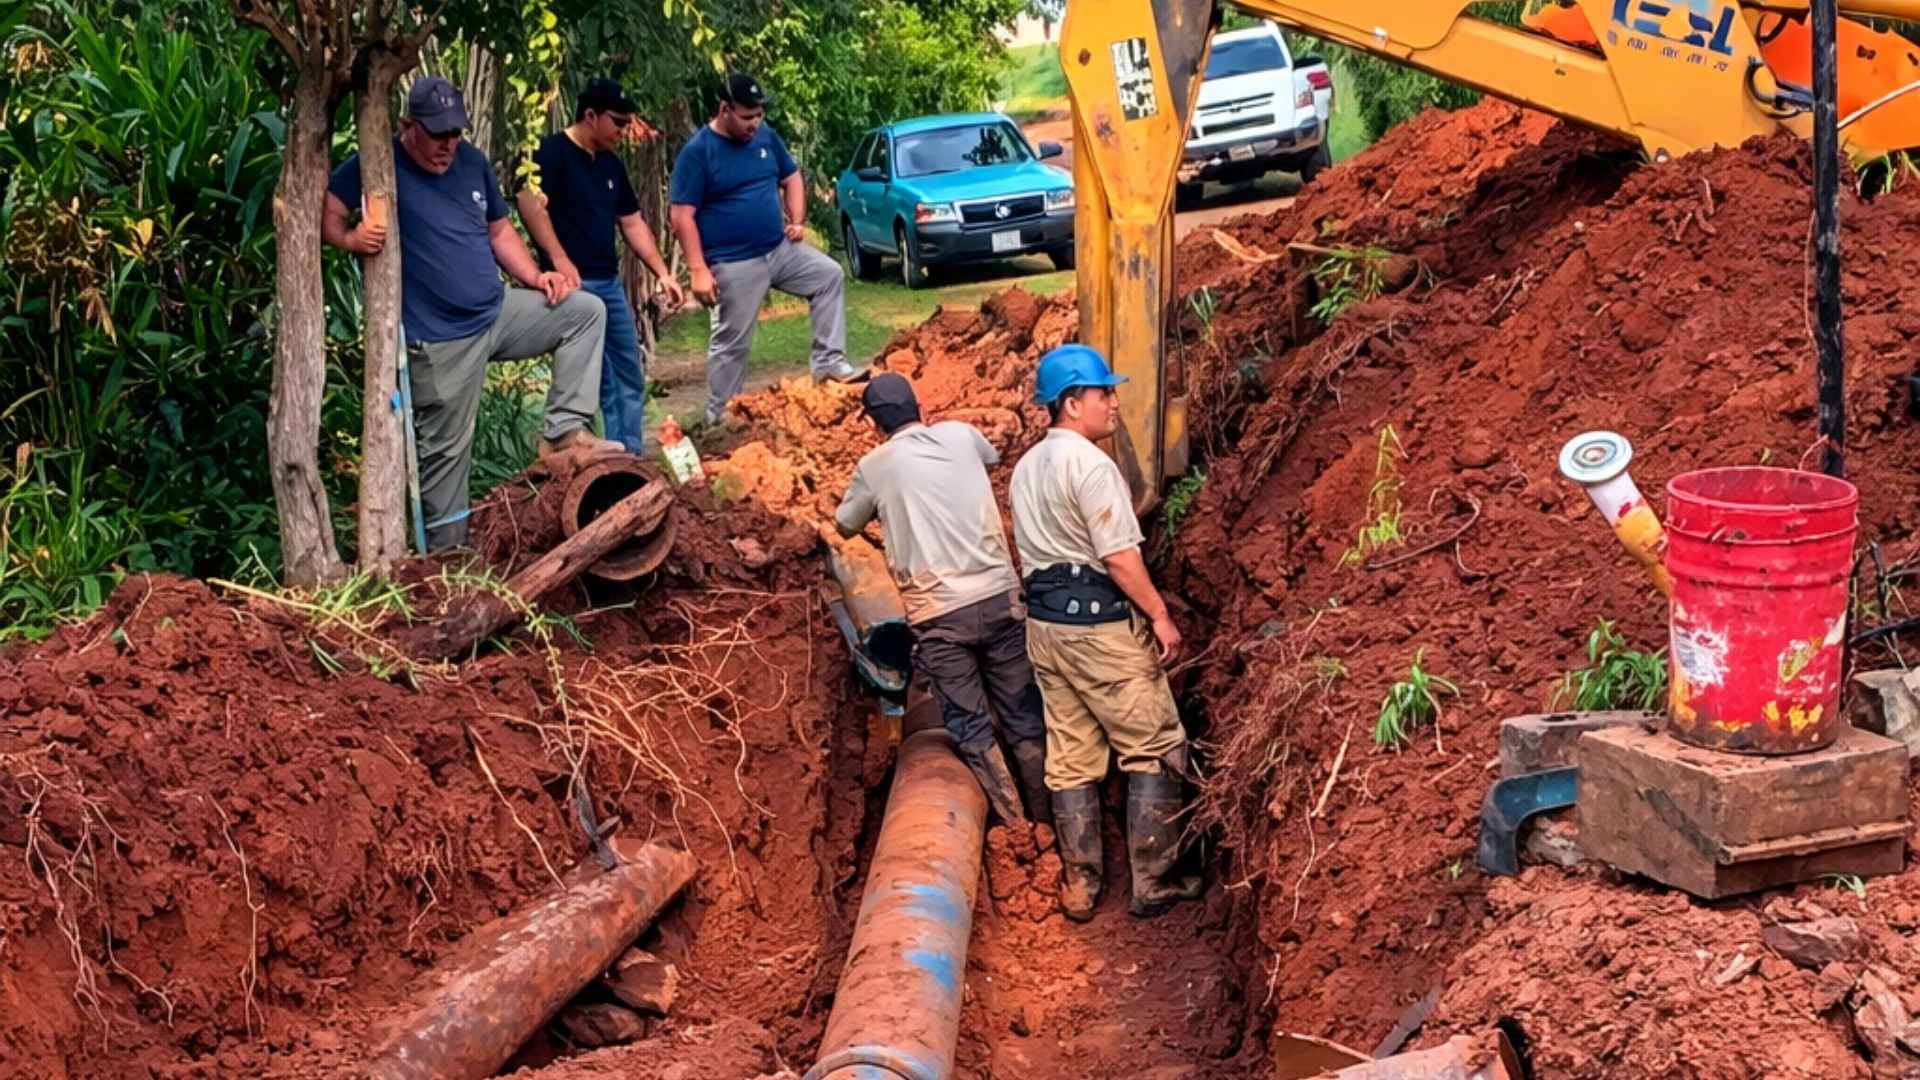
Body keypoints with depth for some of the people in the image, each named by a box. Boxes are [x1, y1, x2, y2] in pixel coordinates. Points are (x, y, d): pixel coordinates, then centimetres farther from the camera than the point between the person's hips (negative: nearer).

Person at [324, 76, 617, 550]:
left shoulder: (472, 162, 8)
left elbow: (499, 229, 16)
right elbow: (325, 211, -19)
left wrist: (535, 277, 2)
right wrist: (350, 239, -39)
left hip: (498, 312, 6)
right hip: (440, 338, -6)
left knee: (585, 310, -2)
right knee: (446, 448, -1)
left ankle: (564, 430, -2)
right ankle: (445, 555, 13)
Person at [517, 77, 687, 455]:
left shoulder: (611, 164, 16)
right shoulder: (553, 152, -9)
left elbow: (632, 223, 21)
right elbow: (530, 204, -23)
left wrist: (662, 273, 12)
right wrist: (559, 260, -29)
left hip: (610, 283, 9)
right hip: (574, 283, -9)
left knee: (630, 378, 12)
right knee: (601, 383, -10)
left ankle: (632, 458, 19)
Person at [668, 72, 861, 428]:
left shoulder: (766, 136, 4)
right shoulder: (697, 152, -14)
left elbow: (791, 178, 20)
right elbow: (681, 216, -16)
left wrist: (797, 221, 3)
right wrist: (698, 270, -22)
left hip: (780, 249, 6)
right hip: (734, 264, -6)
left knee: (830, 275, 1)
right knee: (731, 343, -1)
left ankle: (829, 363, 4)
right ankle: (719, 419, 9)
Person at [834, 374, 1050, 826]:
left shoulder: (875, 465, 0)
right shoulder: (960, 435, 6)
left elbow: (845, 525, 18)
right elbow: (993, 455, 31)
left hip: (937, 614, -3)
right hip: (998, 596, 3)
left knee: (970, 726, 5)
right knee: (1025, 716, 12)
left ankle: (1015, 827, 4)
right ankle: (1049, 819, 19)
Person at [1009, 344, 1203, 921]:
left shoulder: (1026, 467, 11)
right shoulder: (1090, 465, -16)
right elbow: (1120, 555, -19)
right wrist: (1160, 616, -12)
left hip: (1044, 622, 9)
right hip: (1101, 623, -8)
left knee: (1070, 758, 12)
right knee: (1154, 749, 2)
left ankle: (1079, 887, 16)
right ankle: (1153, 882, 4)